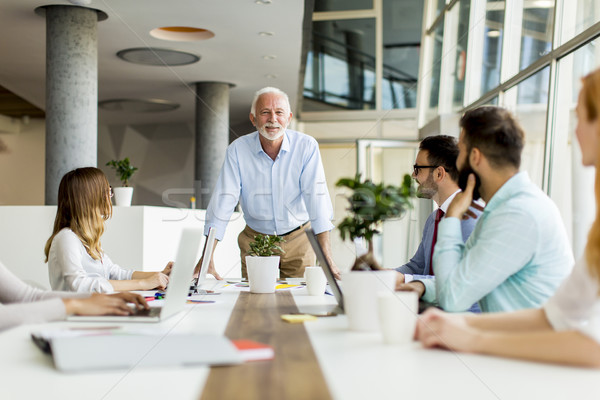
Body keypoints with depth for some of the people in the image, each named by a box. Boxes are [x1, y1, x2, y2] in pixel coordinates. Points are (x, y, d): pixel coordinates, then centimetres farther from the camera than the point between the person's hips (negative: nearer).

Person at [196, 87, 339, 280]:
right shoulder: (237, 150, -11)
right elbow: (223, 201, -14)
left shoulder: (307, 146, -13)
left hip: (298, 240, 0)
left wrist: (326, 256, -29)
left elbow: (317, 198, -19)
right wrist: (207, 260, -23)